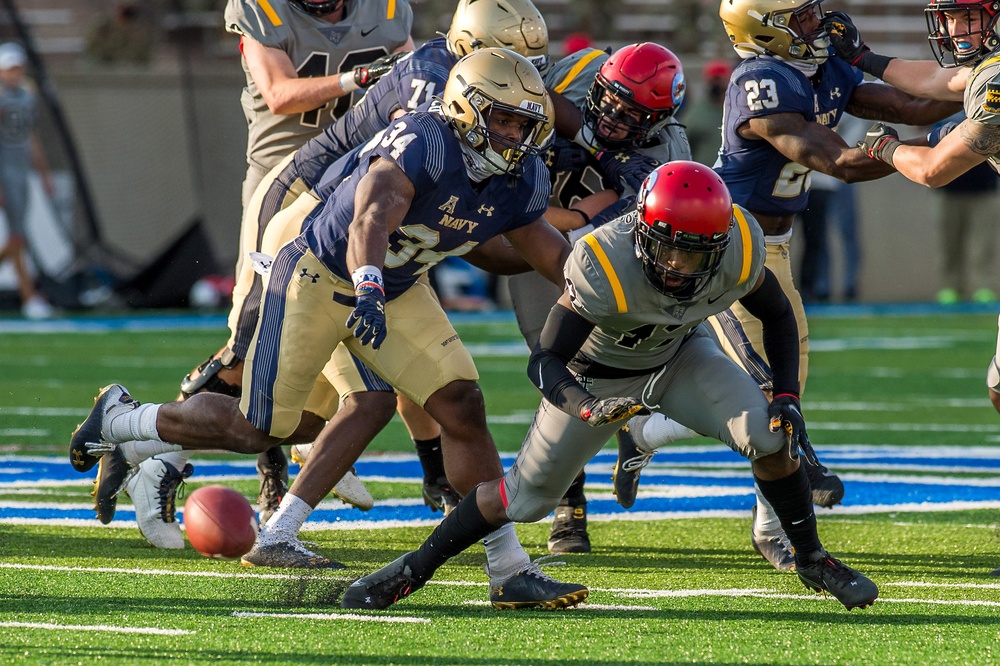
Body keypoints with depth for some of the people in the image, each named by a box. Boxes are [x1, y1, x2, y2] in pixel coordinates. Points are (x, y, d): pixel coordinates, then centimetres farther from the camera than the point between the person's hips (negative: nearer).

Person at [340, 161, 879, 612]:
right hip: (598, 376, -2)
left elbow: (778, 316, -6)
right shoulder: (604, 266, -41)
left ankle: (810, 558, 2)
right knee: (527, 494, 3)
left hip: (679, 358, 3)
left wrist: (787, 398, -16)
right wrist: (590, 408, -55)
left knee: (769, 436, -20)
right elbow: (545, 362, -36)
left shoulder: (738, 251, -29)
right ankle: (416, 569, 24)